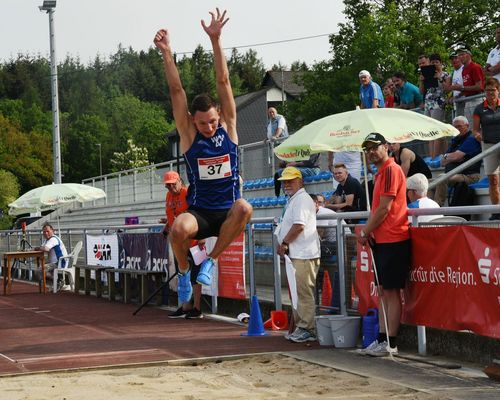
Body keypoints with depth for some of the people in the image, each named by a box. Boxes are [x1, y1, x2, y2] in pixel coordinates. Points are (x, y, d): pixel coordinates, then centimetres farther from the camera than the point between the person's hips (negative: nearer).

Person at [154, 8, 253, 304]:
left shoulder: (228, 127, 1)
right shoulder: (189, 134, -1)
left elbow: (223, 81, -7)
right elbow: (176, 90, -9)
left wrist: (215, 40, -15)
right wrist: (167, 53, -19)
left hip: (227, 212, 1)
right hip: (199, 211, -1)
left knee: (244, 208, -36)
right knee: (179, 229, -35)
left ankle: (211, 260, -11)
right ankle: (184, 270, 1)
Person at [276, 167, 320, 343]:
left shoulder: (302, 199, -10)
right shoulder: (293, 200, 22)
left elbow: (299, 226, -20)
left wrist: (284, 243, -11)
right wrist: (284, 244, 14)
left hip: (303, 254, -11)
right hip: (295, 254, 11)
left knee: (304, 292, -10)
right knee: (298, 292, 13)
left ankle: (307, 329, -9)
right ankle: (300, 327, 19)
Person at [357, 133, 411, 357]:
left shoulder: (391, 170, -11)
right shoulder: (381, 173, 19)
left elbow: (384, 208, -16)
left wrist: (365, 232, -8)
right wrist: (369, 231, 7)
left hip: (393, 241, -10)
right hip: (381, 240, 10)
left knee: (391, 291, -7)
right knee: (383, 291, 11)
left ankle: (390, 344, -4)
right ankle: (382, 339, 16)